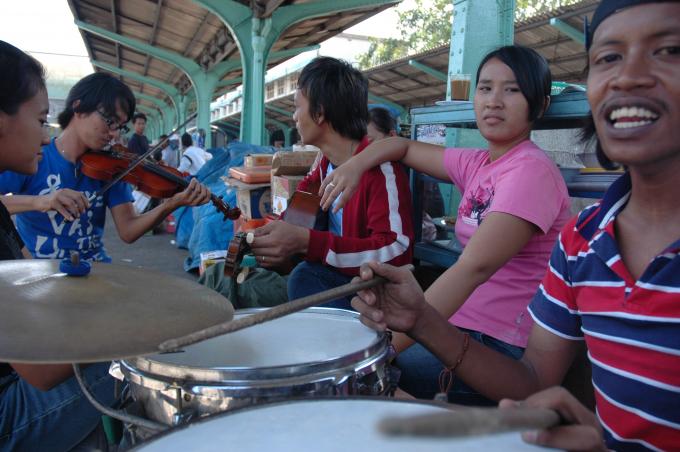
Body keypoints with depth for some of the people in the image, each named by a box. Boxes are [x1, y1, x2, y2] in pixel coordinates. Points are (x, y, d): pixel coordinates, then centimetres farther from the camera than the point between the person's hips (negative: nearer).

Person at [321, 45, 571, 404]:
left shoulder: (532, 170, -17)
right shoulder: (476, 164, 8)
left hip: (502, 344, -8)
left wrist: (387, 344, -34)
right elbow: (404, 146, 19)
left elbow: (474, 266, -28)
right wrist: (356, 163, -3)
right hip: (462, 326, 8)